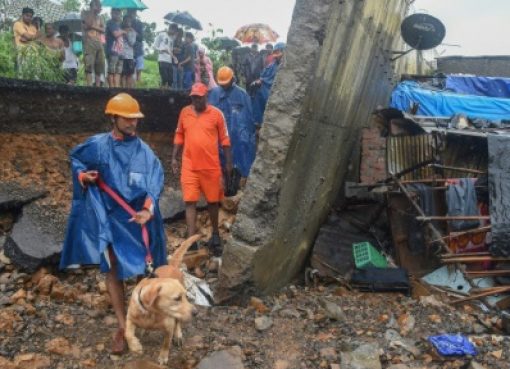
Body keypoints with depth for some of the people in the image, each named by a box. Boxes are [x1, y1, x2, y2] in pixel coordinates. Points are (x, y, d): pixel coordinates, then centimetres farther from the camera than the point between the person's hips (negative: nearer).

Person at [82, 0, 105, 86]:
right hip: (89, 42, -5)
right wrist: (93, 11, -5)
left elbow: (103, 30, 9)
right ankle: (89, 86, -17)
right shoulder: (85, 13, 7)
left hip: (99, 43, 6)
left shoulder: (99, 17, 21)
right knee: (89, 65, -13)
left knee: (99, 65, 1)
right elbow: (88, 24, -10)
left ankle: (97, 86, 4)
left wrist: (93, 26, -7)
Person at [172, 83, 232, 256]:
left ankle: (215, 234, 32)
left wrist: (228, 161, 0)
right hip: (189, 166, 1)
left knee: (213, 201, 12)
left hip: (211, 166, -1)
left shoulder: (216, 113, -3)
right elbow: (179, 136, 13)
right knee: (190, 202, -2)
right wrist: (174, 158, 9)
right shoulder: (184, 112, 4)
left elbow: (224, 139, 1)